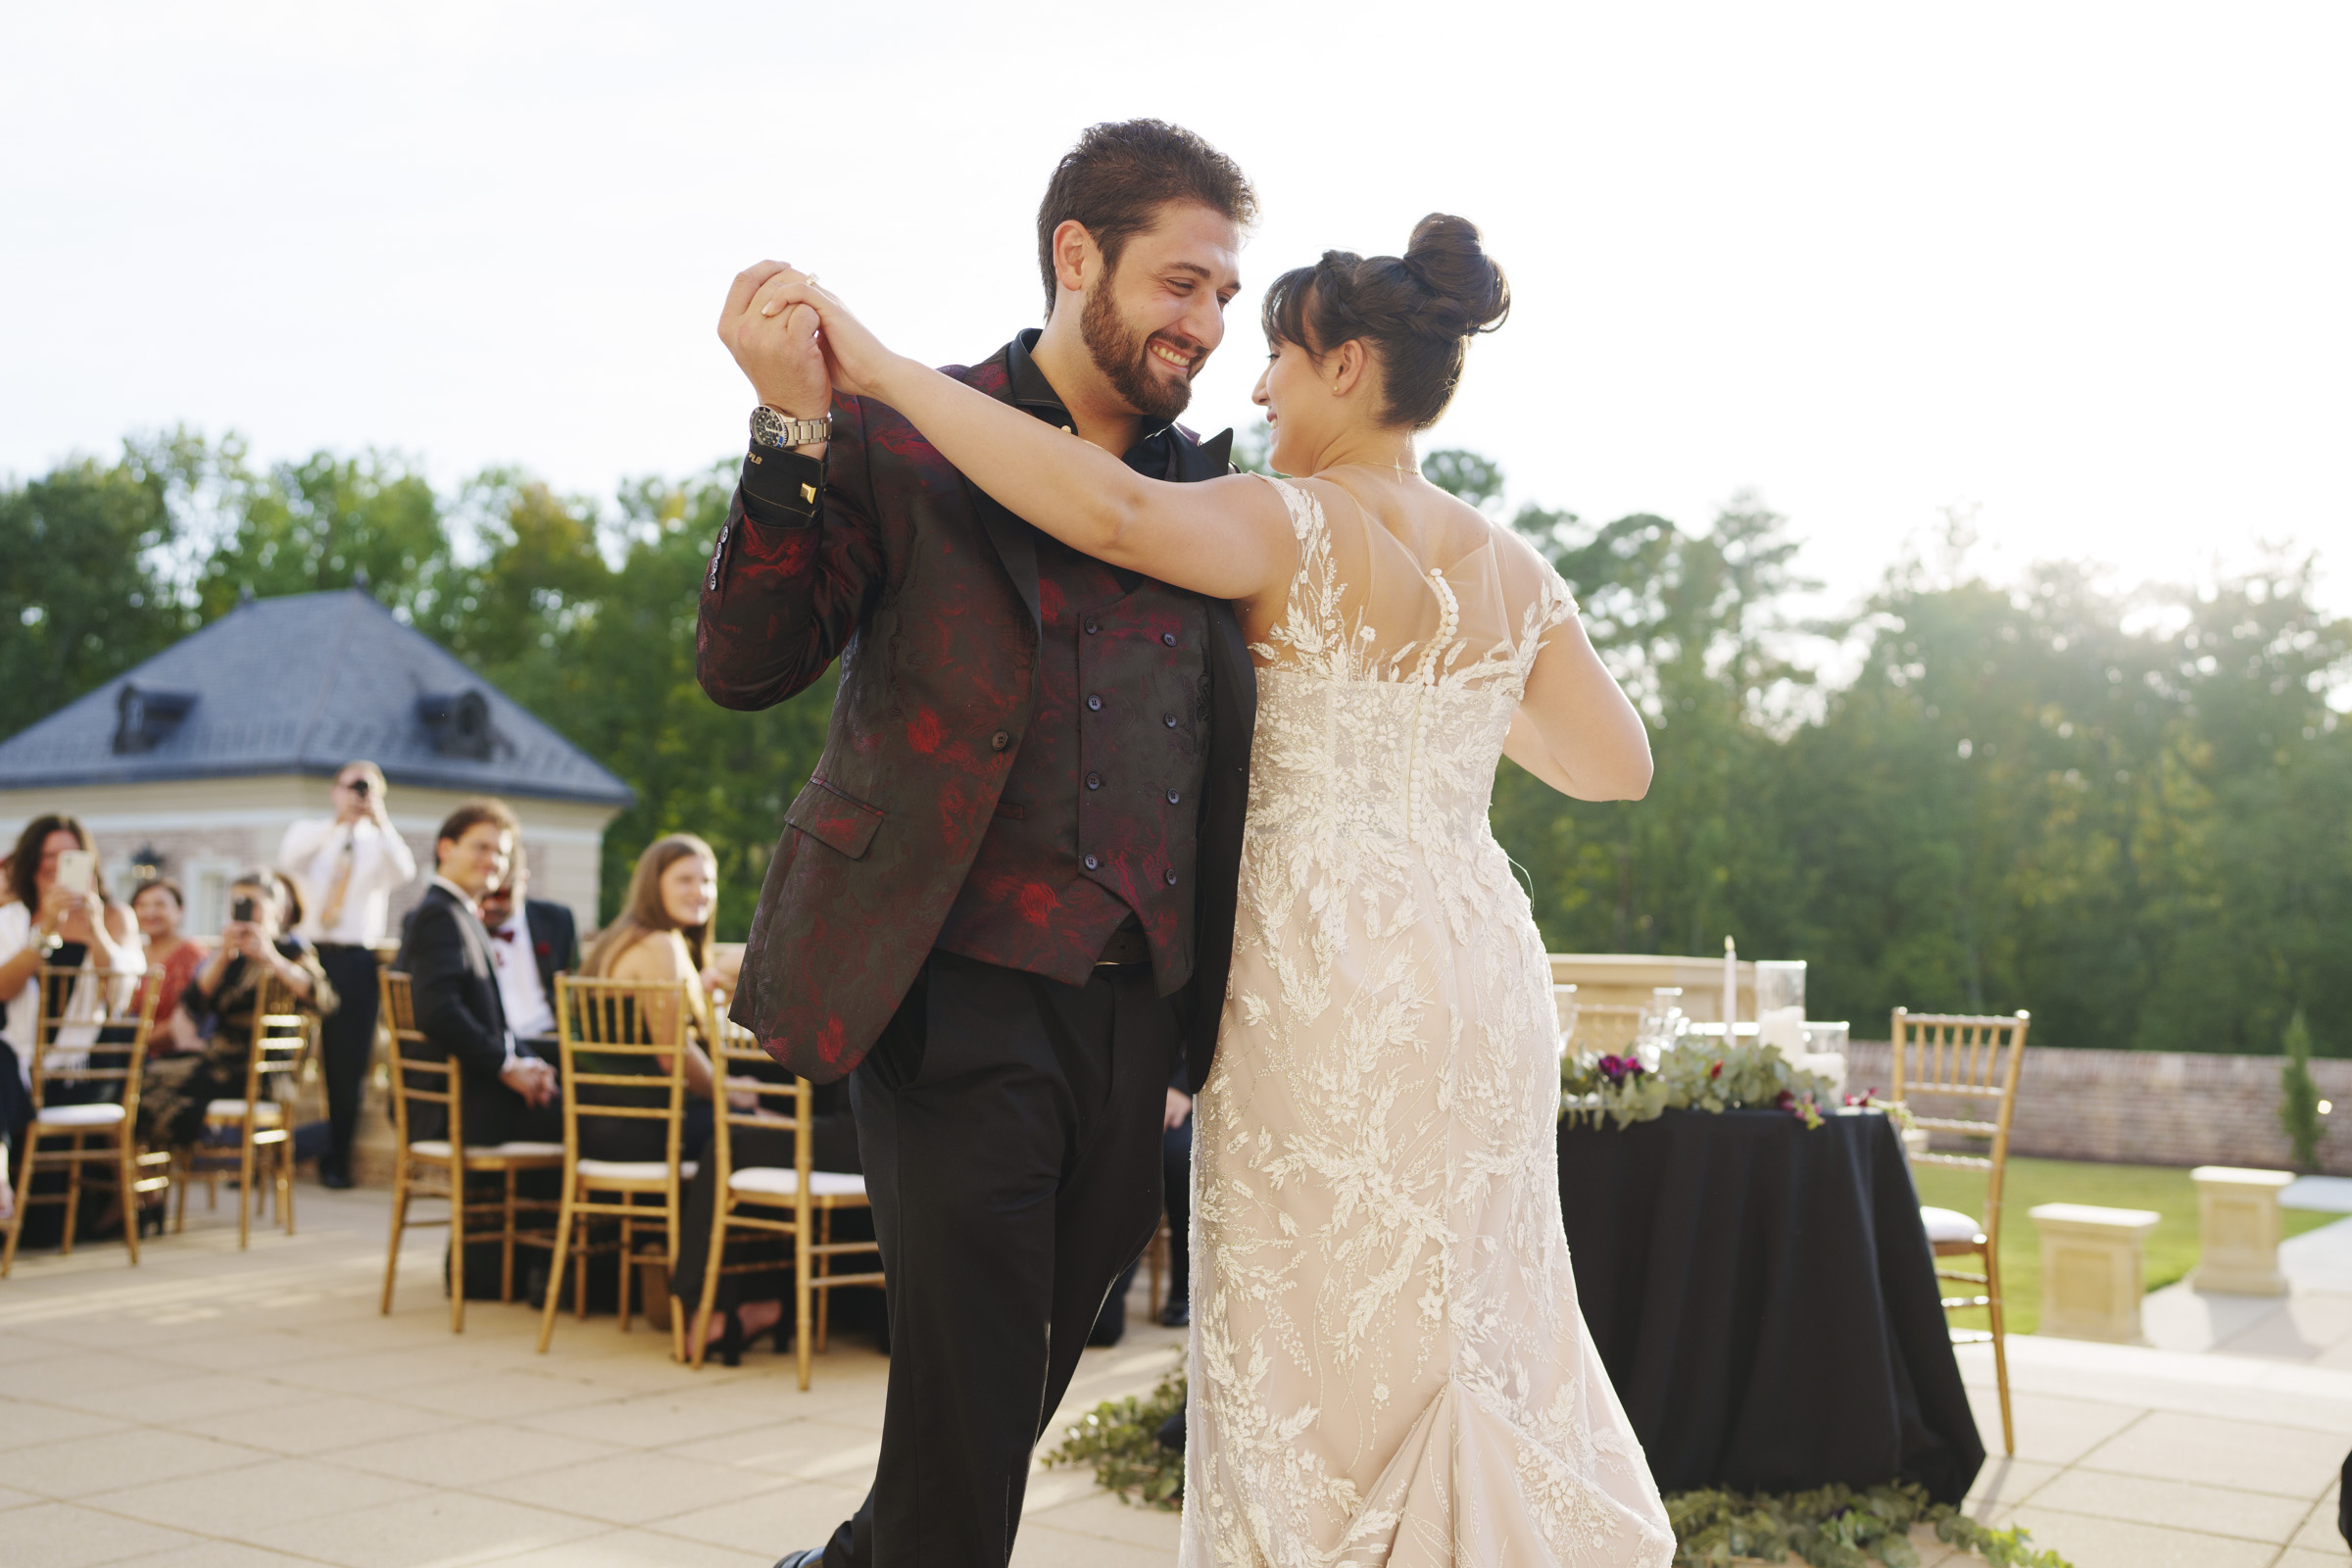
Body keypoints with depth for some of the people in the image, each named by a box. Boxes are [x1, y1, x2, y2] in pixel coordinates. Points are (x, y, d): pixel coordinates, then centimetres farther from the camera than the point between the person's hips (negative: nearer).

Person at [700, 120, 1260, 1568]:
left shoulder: (1210, 484, 11)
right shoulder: (901, 435, -3)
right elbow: (746, 665, -10)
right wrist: (792, 431, -20)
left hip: (1137, 1010, 5)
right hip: (961, 996, -5)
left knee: (1026, 1382, 16)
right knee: (971, 1387, -2)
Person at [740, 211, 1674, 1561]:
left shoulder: (1292, 526, -11)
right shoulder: (1513, 567, 8)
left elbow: (1117, 509, -31)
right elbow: (1619, 765, 15)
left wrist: (880, 368, -31)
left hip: (1330, 976, -6)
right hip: (1483, 964, 6)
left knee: (1334, 1353, 5)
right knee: (1480, 1333, 18)